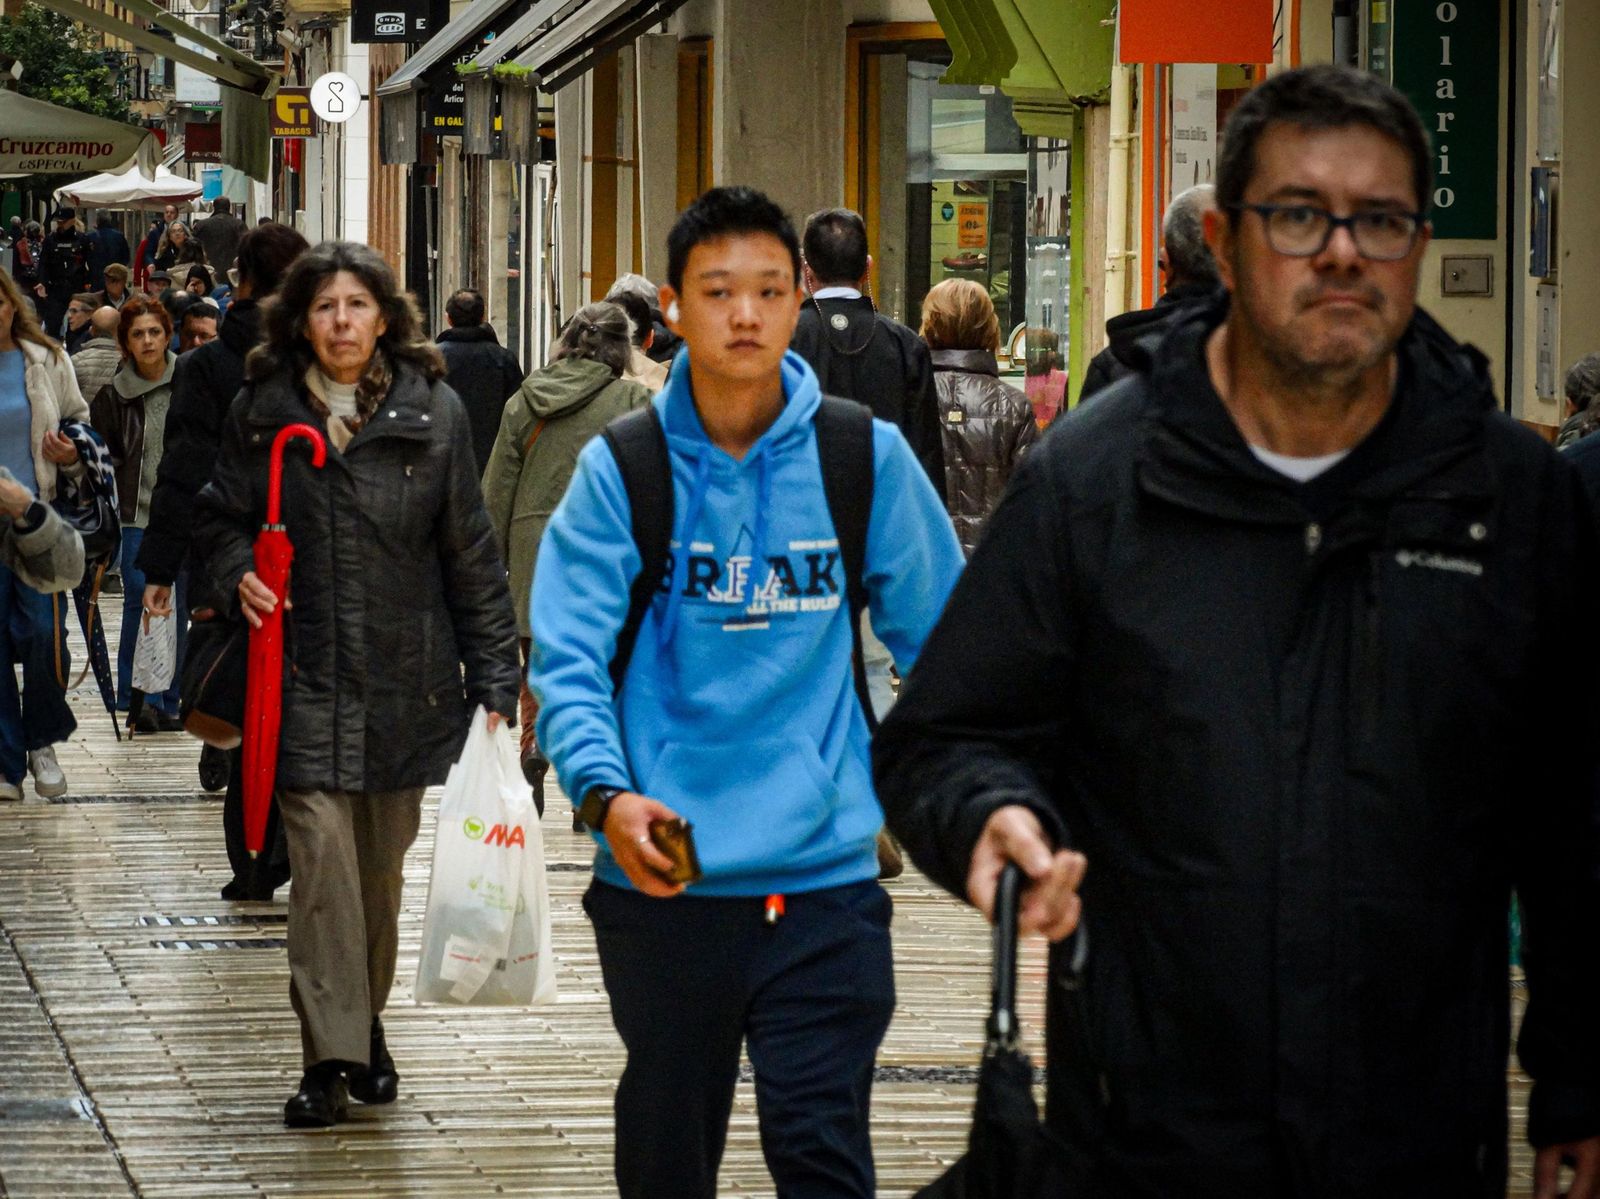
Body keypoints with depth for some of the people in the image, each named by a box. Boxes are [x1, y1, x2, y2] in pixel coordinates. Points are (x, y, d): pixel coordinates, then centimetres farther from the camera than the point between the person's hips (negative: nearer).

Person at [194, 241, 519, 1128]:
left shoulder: (433, 413, 0)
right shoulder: (262, 413, 1)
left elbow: (470, 556, 2)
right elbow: (220, 517, 14)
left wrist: (494, 680, -1)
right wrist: (237, 573, -8)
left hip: (405, 679, 1)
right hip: (304, 678, -1)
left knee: (382, 863, 11)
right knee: (321, 854, -11)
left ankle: (367, 1026, 30)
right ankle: (329, 1055, -9)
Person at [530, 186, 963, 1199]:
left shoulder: (865, 458, 1)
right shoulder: (621, 470, -2)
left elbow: (941, 639, 10)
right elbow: (569, 658, -7)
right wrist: (606, 795, -23)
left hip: (825, 876, -1)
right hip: (664, 880, 1)